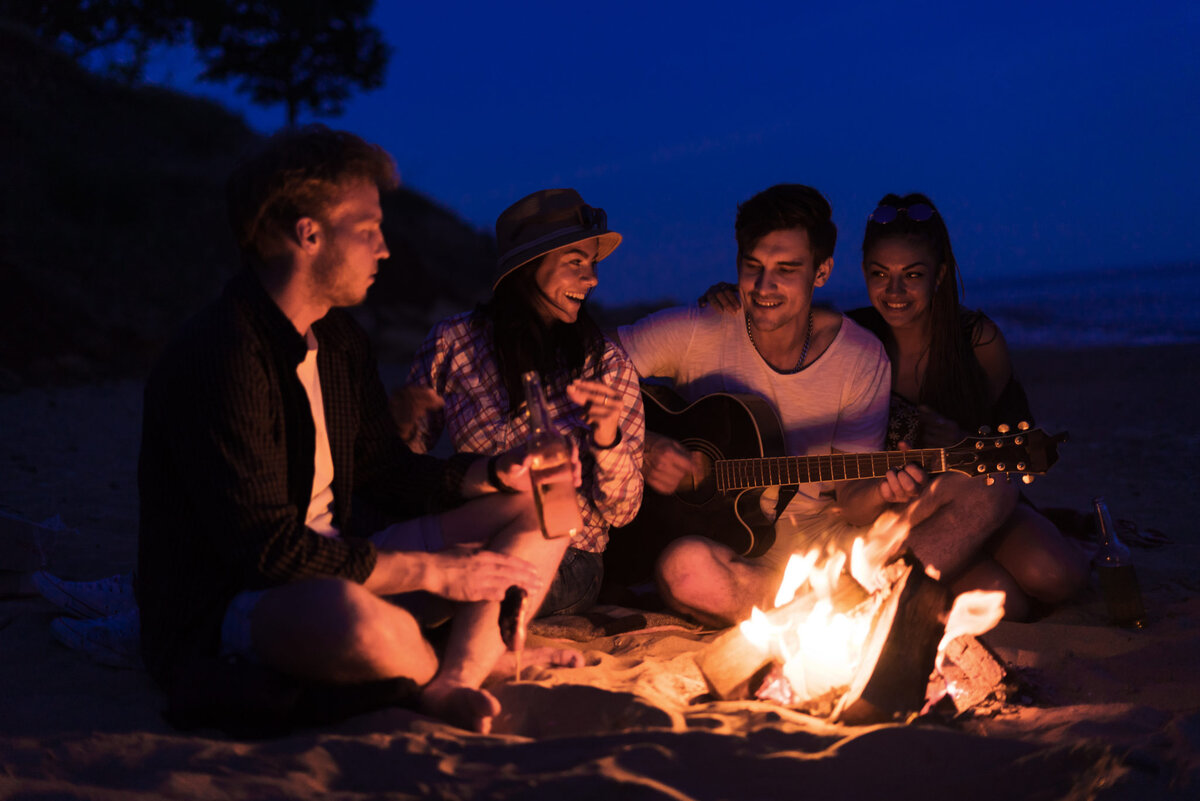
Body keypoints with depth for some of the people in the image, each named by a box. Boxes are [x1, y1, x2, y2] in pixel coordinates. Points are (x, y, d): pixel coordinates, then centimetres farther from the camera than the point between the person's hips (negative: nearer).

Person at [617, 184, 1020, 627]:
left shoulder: (862, 358, -4)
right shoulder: (695, 332, -8)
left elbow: (849, 500, -5)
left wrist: (881, 494, -27)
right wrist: (641, 448, -21)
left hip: (825, 532, 3)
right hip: (723, 539, -2)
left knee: (988, 491, -14)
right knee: (684, 568, -40)